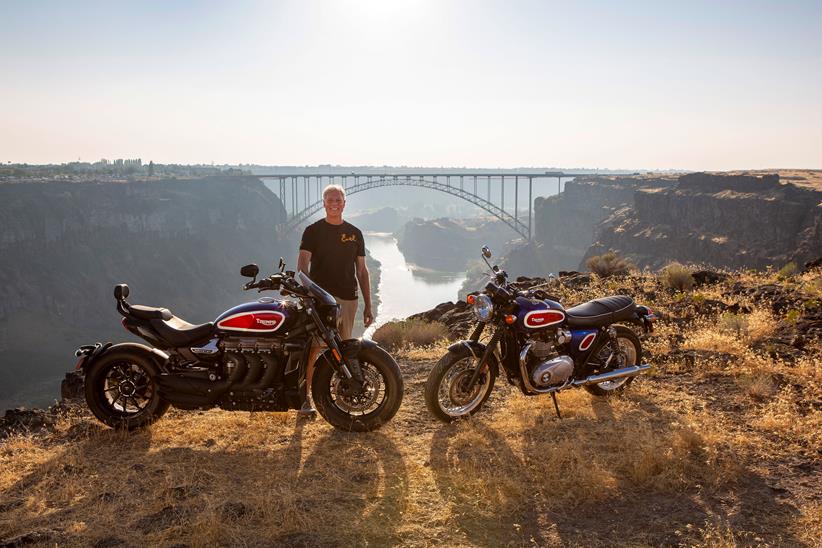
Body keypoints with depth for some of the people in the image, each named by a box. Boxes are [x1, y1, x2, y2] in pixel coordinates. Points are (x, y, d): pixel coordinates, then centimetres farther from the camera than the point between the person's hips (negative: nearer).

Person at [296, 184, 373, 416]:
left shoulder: (354, 233, 15)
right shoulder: (313, 231, 4)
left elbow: (362, 270, 16)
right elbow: (303, 262, -8)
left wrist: (368, 306, 11)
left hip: (347, 298, 4)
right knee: (314, 348, -10)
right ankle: (304, 398, -7)